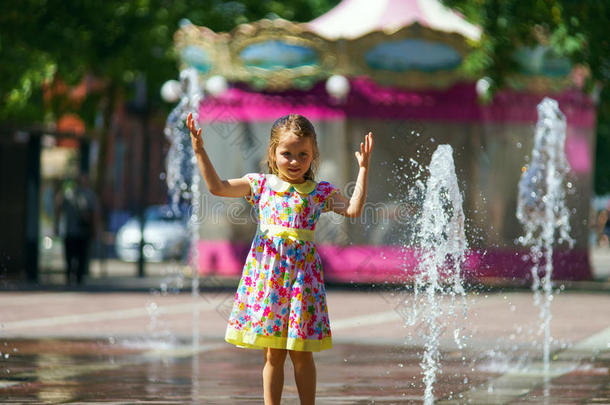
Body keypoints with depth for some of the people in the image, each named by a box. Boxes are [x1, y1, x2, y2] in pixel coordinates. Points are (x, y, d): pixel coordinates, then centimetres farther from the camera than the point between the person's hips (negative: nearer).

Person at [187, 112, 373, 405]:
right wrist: (199, 152, -6)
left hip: (301, 270, 0)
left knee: (301, 353, 4)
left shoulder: (321, 192, 6)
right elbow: (217, 187, 2)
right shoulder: (260, 185, 6)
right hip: (267, 269, 0)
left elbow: (354, 209, -6)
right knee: (273, 353, 4)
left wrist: (363, 169, -8)